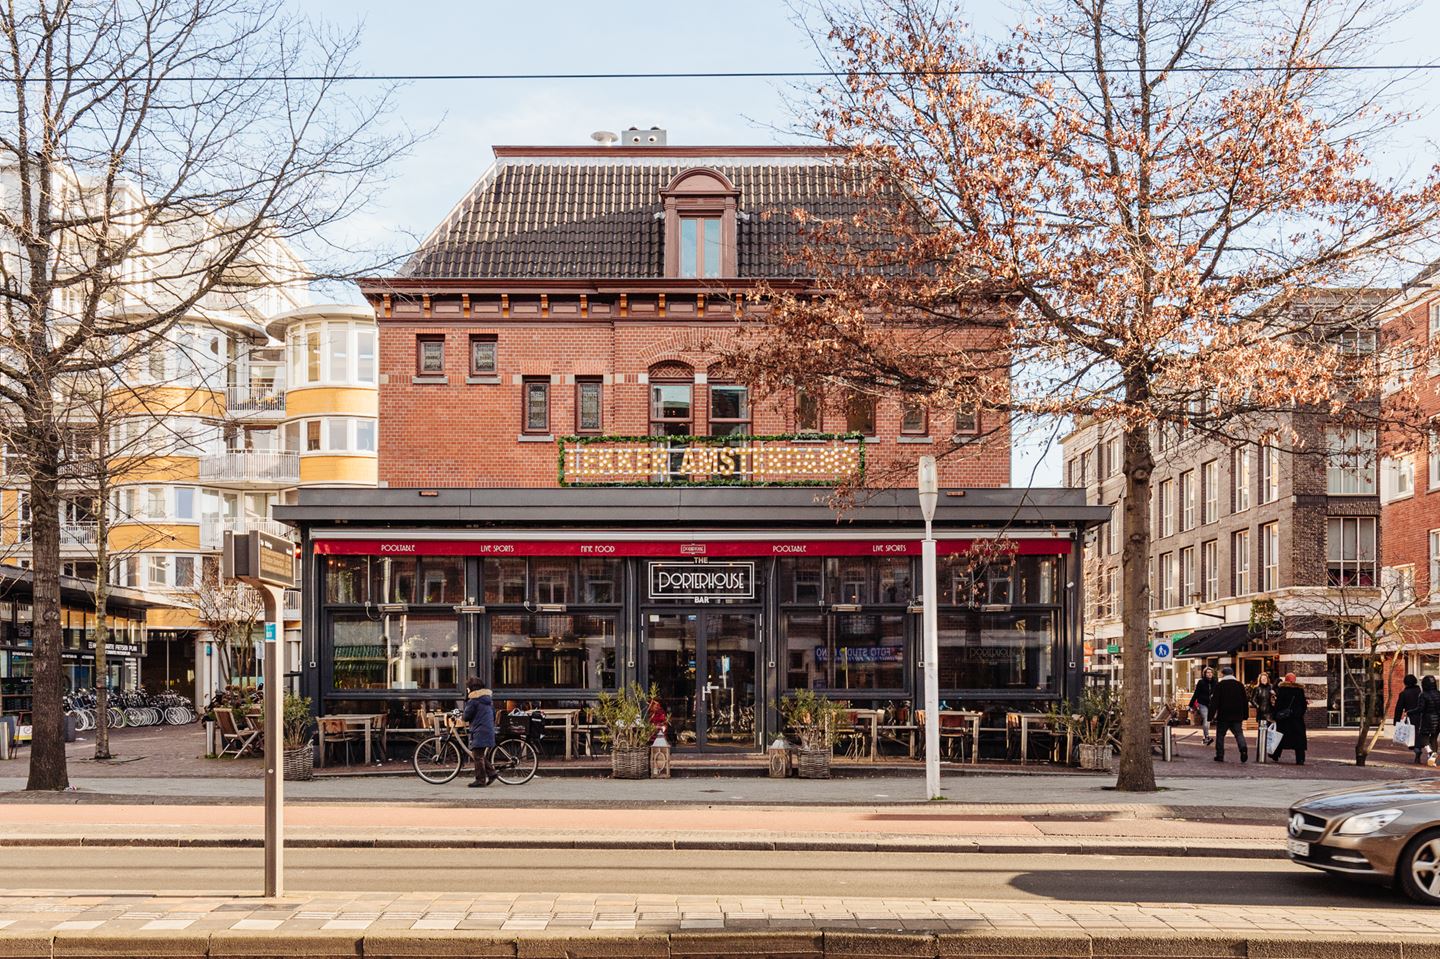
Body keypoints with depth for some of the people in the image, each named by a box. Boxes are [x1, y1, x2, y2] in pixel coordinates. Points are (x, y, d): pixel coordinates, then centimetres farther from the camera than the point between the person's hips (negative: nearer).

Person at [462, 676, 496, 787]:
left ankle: (480, 779, -5)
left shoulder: (474, 700, -10)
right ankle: (491, 773, 10)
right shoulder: (489, 698, 15)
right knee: (483, 756, 17)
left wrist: (461, 716, 12)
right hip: (490, 731, 8)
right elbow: (494, 714, 22)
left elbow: (467, 716, -9)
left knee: (478, 757, -4)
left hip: (479, 732, -8)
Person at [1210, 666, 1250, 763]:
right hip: (1237, 716, 3)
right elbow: (1245, 701, 13)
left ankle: (1220, 755, 8)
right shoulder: (1240, 685, 8)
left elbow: (1214, 702, -8)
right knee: (1239, 733, 4)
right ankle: (1243, 749, -21)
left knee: (1220, 735, 8)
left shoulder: (1219, 685, -4)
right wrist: (1245, 716, 19)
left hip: (1223, 716, -3)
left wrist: (1211, 715, -5)